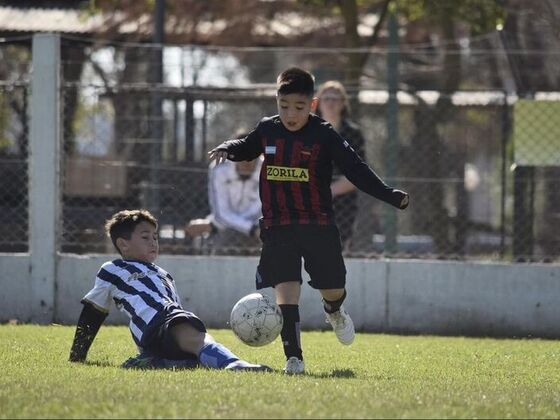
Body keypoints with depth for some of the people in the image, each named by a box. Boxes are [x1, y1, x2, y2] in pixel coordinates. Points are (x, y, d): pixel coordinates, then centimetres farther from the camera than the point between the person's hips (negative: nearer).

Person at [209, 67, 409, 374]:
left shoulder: (324, 135, -7)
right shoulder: (267, 130, 3)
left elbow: (356, 170, -8)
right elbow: (246, 148, 24)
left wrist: (390, 196, -17)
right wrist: (226, 149, 1)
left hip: (318, 225, -1)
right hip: (278, 227, 1)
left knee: (333, 289, 9)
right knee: (285, 291, -10)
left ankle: (334, 311, 47)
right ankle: (293, 358, -8)